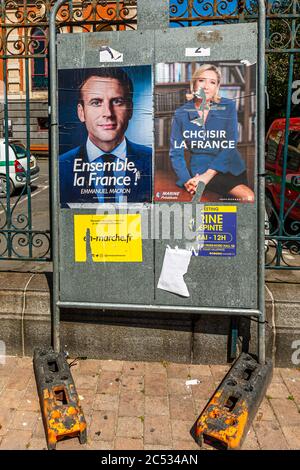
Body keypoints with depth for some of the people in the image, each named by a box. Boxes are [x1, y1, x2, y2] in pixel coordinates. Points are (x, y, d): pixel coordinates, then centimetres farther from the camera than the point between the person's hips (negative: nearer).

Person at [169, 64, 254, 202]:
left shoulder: (228, 106, 0)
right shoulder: (181, 114, 1)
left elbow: (230, 145, -9)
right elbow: (176, 152, 0)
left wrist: (207, 175, -20)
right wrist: (186, 180, -18)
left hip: (231, 167, 3)